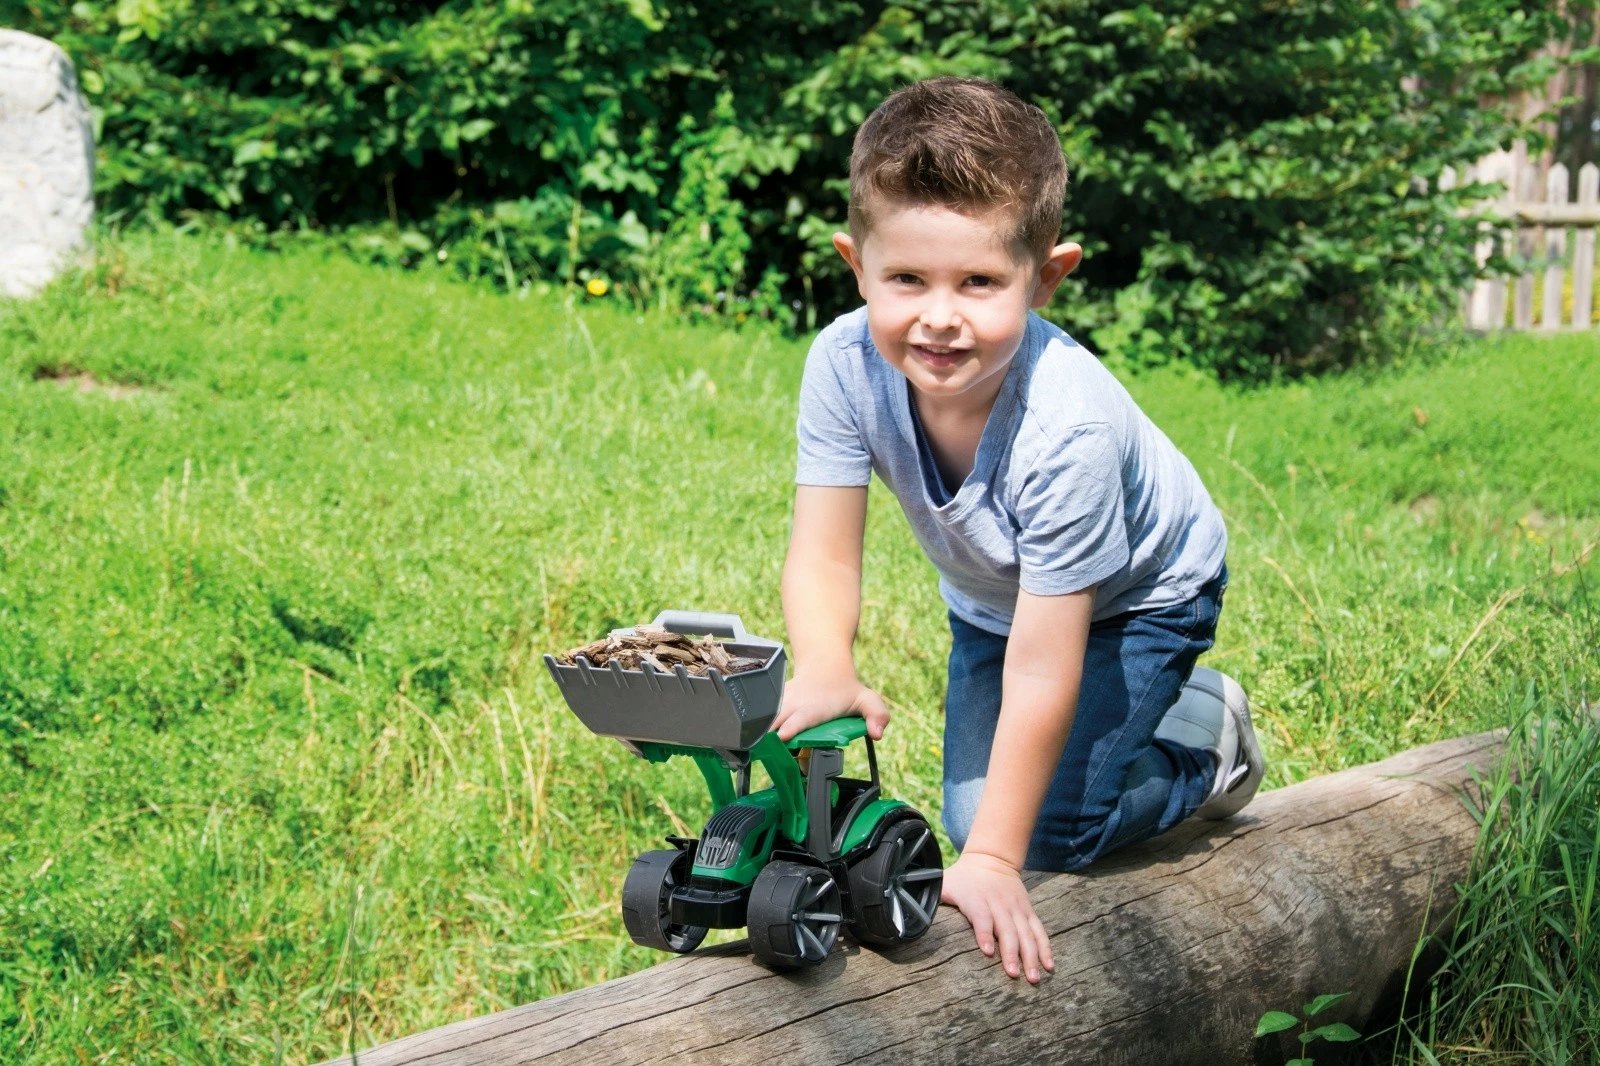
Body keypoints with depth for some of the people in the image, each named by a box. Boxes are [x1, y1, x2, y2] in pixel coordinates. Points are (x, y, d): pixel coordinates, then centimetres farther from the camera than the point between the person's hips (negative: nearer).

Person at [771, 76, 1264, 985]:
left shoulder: (1066, 425, -43)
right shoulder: (845, 366, -31)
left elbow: (1040, 671, -38)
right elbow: (824, 557, -28)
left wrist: (994, 860, -35)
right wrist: (824, 673, -51)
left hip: (1136, 595, -5)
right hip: (993, 598, 5)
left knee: (1047, 833, -12)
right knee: (971, 817, 4)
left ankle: (1204, 738, 16)